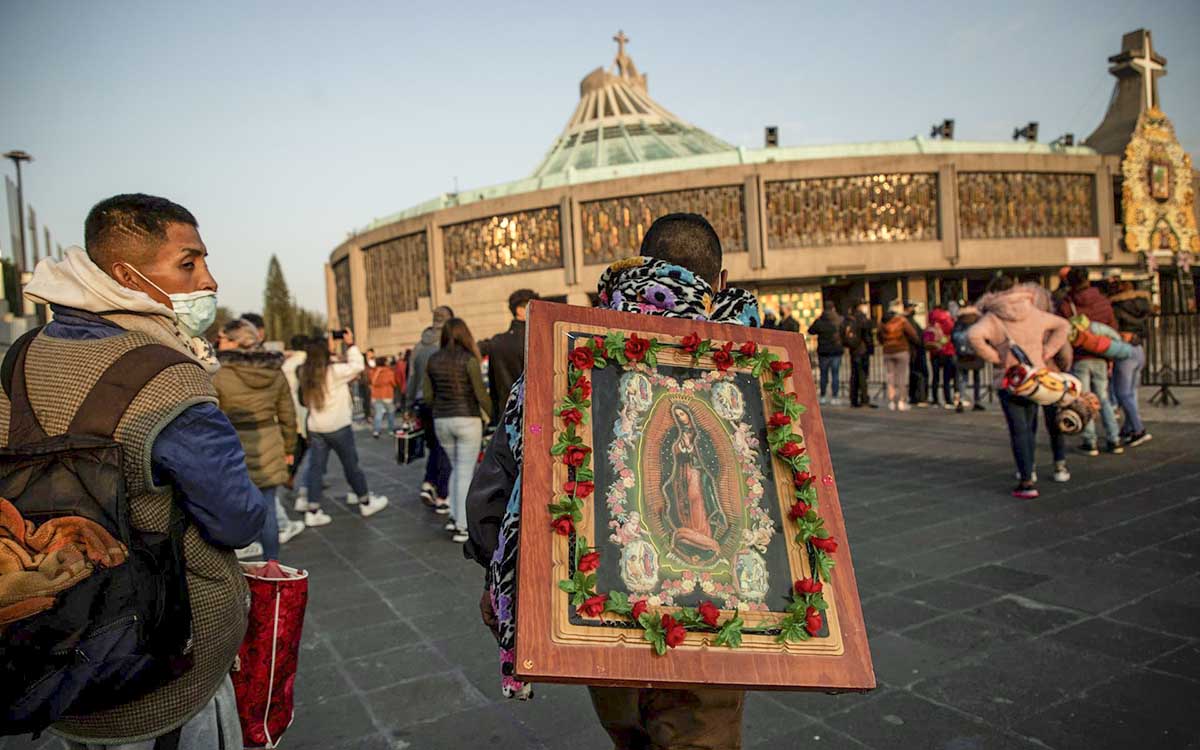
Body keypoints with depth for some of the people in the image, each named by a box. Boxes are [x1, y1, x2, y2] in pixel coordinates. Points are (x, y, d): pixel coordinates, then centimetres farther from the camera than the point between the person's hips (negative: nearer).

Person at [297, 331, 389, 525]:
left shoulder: (305, 373, 0)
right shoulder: (334, 371, -18)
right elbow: (358, 365, -12)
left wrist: (329, 346, 13)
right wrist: (350, 345, -3)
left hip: (315, 427, 5)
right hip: (338, 426, -5)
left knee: (316, 468, 6)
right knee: (351, 465, 8)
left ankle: (312, 511, 5)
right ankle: (366, 502, 21)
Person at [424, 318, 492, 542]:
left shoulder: (433, 360, 4)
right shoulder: (469, 360, -11)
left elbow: (428, 395, 6)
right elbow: (481, 395, -12)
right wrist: (495, 417, 1)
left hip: (442, 422, 5)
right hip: (467, 421, -5)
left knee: (456, 468, 21)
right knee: (465, 473, 2)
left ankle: (454, 517, 17)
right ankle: (461, 527, 2)